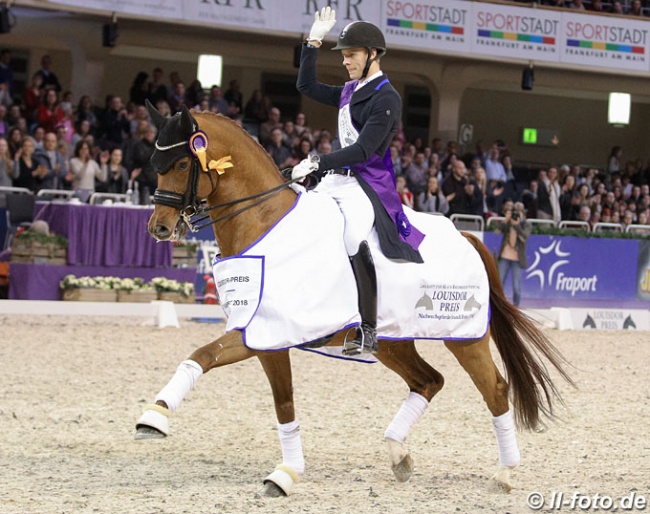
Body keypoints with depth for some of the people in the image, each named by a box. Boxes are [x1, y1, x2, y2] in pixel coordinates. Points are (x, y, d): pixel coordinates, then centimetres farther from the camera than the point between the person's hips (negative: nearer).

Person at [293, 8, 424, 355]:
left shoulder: (386, 98, -11)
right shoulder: (350, 92, 15)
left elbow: (363, 150, -20)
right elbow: (306, 86, 27)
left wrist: (317, 164, -26)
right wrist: (313, 41, 19)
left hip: (368, 183, -10)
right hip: (337, 178, 10)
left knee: (354, 238, -31)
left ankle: (368, 331, -26)